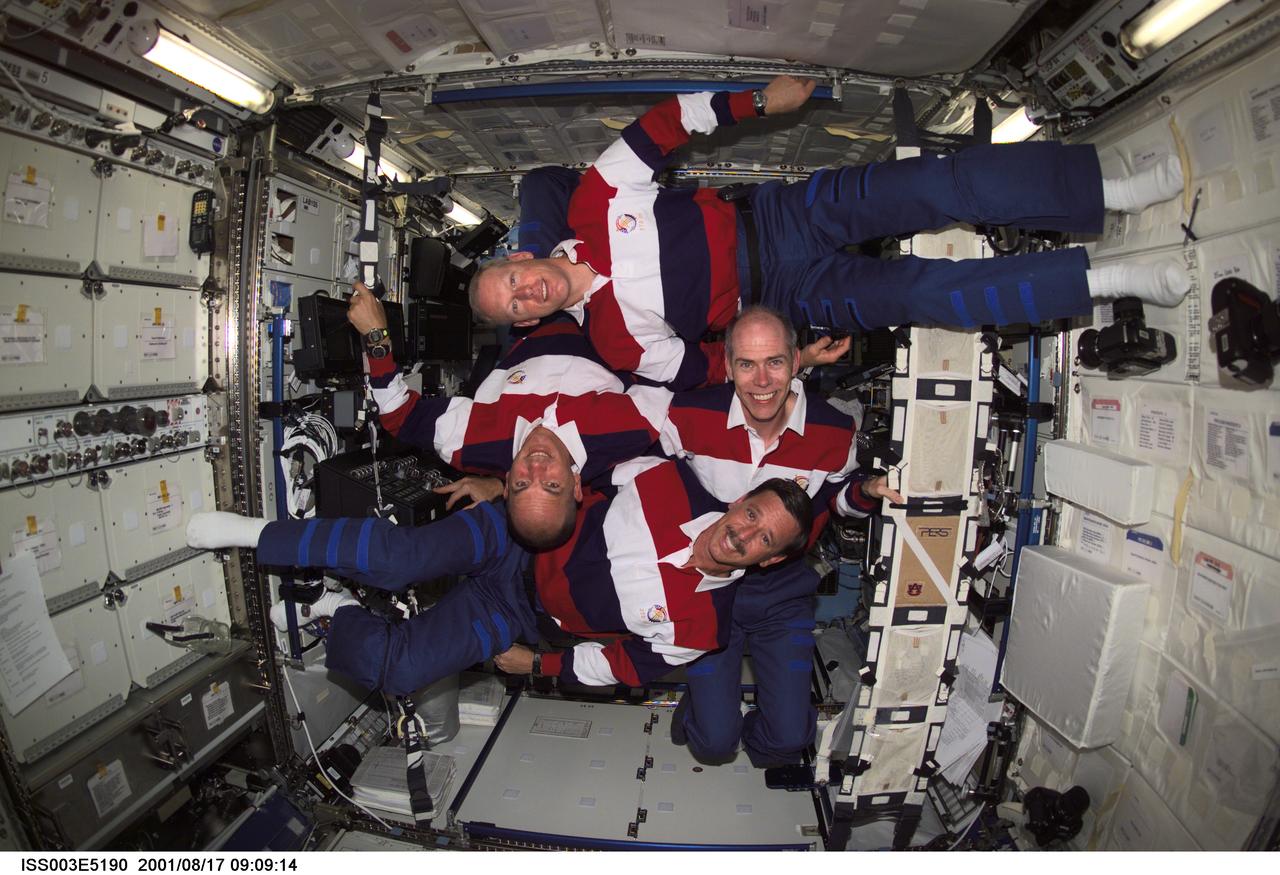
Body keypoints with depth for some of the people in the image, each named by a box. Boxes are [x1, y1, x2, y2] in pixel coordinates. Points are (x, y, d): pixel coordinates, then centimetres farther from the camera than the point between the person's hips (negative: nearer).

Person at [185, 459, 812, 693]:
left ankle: (339, 616, 13)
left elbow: (629, 666, -3)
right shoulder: (683, 486, -11)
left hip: (515, 614, 0)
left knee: (395, 671, -18)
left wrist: (539, 666, -5)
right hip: (517, 533, 0)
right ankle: (261, 534, -3)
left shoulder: (701, 622, -12)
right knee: (400, 558, -26)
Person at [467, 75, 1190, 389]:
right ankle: (1111, 279, -8)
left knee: (930, 186, -16)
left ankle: (1112, 190, -5)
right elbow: (699, 370, -6)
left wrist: (758, 101, -5)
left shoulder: (592, 202, -3)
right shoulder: (615, 336, -10)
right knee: (924, 292, -21)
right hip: (788, 294, -3)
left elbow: (665, 124, 1)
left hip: (774, 214, 4)